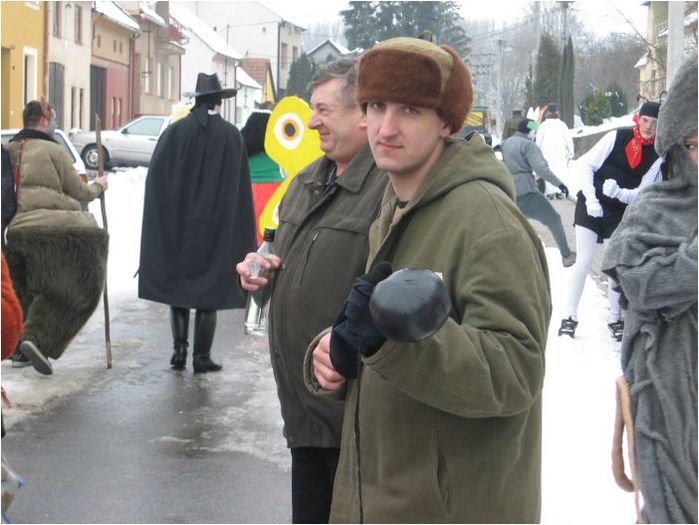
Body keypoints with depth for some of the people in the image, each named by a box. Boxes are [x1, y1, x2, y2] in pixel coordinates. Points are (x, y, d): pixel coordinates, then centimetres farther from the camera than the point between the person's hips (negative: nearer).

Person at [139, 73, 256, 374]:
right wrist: (242, 234, 6)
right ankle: (201, 357, 6)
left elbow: (155, 179, -1)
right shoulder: (232, 136, -4)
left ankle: (179, 350, 10)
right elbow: (240, 188, -1)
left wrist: (162, 223, 6)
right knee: (209, 292, 5)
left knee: (177, 282, 13)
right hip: (216, 228, -1)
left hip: (176, 225, 1)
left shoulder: (175, 132, -3)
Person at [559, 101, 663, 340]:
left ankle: (615, 319, 23)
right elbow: (585, 164, -7)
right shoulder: (617, 137, -11)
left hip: (621, 213, 2)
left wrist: (618, 192, -27)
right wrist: (591, 198, -14)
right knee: (583, 262, -5)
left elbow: (641, 193, -7)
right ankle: (570, 317, 7)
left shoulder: (657, 156, -4)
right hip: (591, 206, -2)